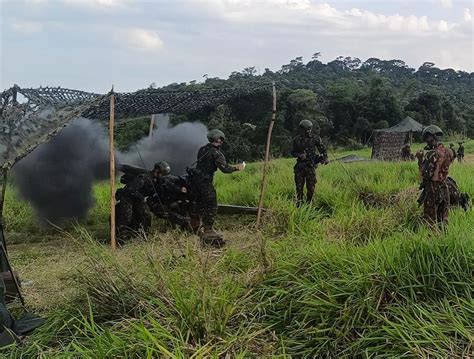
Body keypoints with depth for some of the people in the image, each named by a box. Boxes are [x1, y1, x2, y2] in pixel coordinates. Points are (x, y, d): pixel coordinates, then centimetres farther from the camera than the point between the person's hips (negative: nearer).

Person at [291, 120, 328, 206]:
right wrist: (299, 155, -8)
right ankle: (299, 204, 10)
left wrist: (325, 157, -7)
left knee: (311, 187, 0)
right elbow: (293, 152, 13)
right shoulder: (297, 140, 5)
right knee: (299, 187, 1)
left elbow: (323, 148, 9)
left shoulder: (315, 138, 2)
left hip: (311, 166, -1)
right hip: (300, 166, 1)